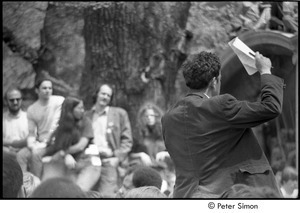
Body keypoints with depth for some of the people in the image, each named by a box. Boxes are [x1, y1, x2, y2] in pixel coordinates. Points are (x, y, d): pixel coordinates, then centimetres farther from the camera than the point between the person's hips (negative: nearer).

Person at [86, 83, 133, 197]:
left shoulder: (119, 114, 10)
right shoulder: (87, 115, 16)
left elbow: (127, 140, 7)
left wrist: (118, 158, -5)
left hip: (109, 161, -2)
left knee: (107, 196, -14)